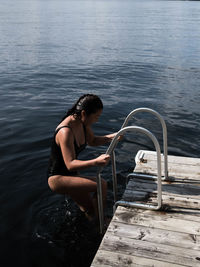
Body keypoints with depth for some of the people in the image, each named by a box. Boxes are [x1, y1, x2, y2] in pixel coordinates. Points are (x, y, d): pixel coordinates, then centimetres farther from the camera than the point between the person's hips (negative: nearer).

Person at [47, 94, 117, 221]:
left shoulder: (83, 123, -4)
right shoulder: (65, 132, -31)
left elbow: (92, 141, 14)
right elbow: (70, 164, -35)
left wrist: (110, 137, -5)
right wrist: (95, 162, -51)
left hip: (71, 174, 9)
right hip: (58, 178, -9)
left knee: (90, 210, 17)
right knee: (102, 185, -23)